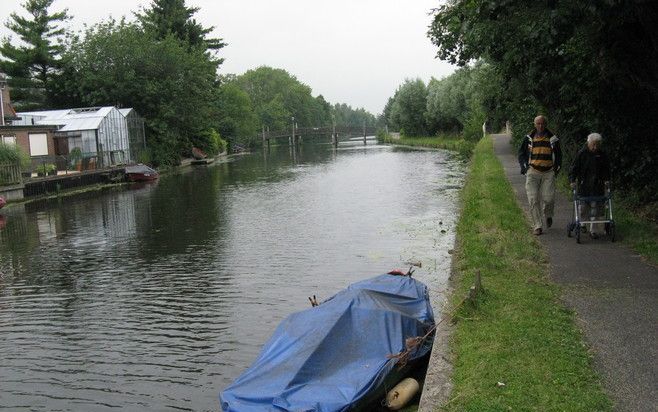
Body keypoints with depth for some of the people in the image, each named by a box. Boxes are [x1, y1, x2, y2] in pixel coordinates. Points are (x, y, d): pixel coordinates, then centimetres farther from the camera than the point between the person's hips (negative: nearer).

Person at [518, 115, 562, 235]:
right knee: (533, 200, -6)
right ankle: (537, 226, 1)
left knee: (548, 198, -9)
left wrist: (557, 168, 9)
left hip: (548, 173, 0)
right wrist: (524, 167, 4)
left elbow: (558, 155, 18)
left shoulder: (553, 139, 6)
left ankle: (548, 215, 24)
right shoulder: (528, 138, 6)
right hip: (532, 172, 0)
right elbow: (521, 153, 16)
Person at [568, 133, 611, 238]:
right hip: (583, 185, -2)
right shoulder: (581, 154, -2)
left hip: (598, 186, 2)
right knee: (583, 207, 1)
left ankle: (594, 230, 2)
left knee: (596, 208, -3)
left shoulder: (602, 155, 6)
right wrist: (572, 180, -12)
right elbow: (574, 168, -1)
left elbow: (607, 169, 16)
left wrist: (607, 180, 3)